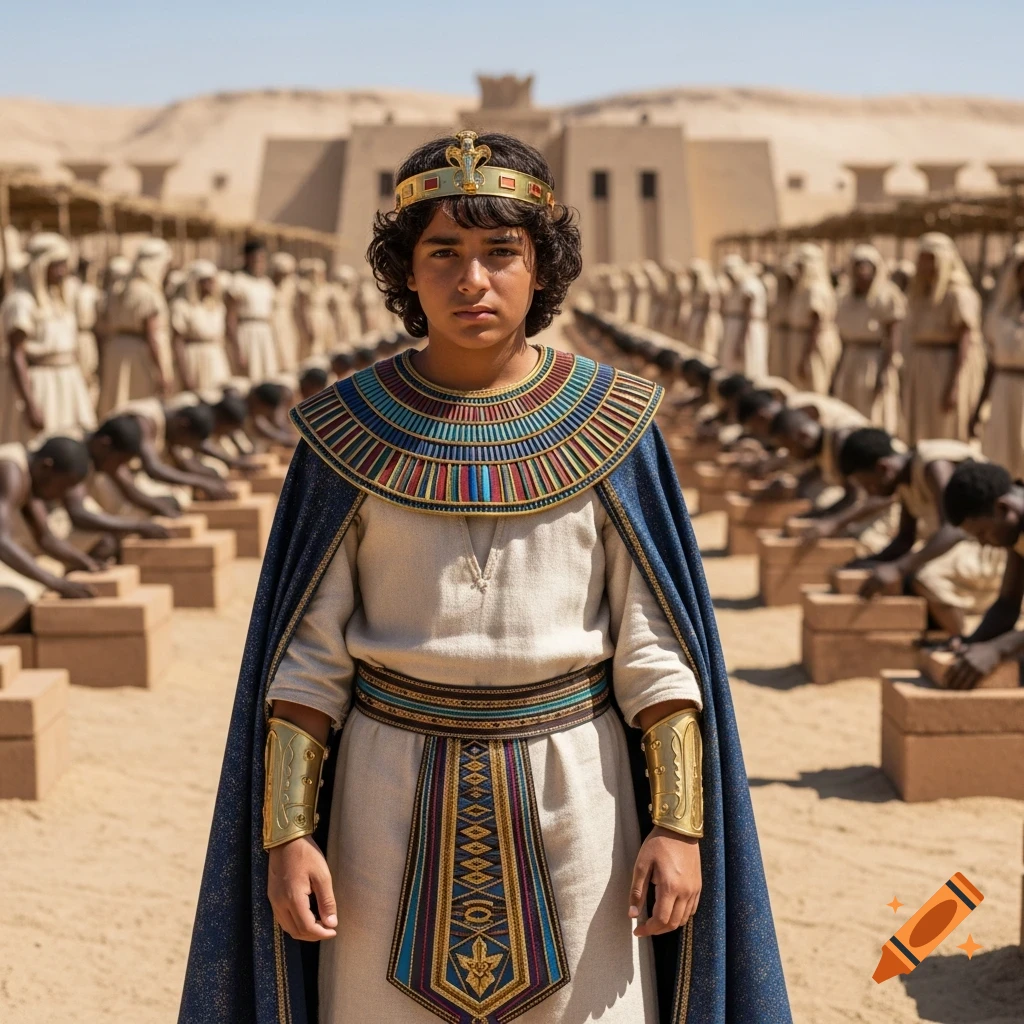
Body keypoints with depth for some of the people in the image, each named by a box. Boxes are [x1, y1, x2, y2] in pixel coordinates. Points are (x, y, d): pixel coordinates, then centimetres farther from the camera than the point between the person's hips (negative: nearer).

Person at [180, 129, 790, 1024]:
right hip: (398, 798, 0)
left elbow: (657, 642, -3)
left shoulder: (609, 426, -4)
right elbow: (306, 652, -2)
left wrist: (680, 822, -9)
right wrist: (286, 833, -8)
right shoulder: (353, 434, -3)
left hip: (570, 791, 0)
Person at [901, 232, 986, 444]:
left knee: (947, 439, -5)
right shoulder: (919, 295, 14)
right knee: (921, 440, 9)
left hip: (948, 373, -8)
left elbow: (966, 343, -14)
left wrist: (954, 387, -20)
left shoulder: (959, 295, -10)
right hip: (920, 376, 8)